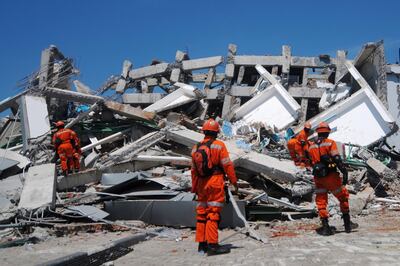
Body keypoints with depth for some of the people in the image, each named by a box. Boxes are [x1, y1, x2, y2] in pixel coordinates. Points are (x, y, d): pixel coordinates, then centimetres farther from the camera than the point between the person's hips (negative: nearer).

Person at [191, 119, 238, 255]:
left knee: (201, 213, 11)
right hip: (215, 183, -6)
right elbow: (227, 165, -9)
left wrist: (194, 187, 20)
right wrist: (234, 181, -1)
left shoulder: (196, 148, 10)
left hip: (202, 184, 6)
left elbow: (193, 170, 13)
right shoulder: (219, 145, -6)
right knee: (213, 213, -6)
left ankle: (202, 244, 18)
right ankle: (212, 245, -7)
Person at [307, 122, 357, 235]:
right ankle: (347, 224, 18)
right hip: (331, 176, -4)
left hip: (318, 178, 4)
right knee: (343, 197, 13)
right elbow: (337, 159, -17)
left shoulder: (311, 146, 9)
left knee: (321, 201, 11)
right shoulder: (330, 143, -6)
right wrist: (344, 172, -19)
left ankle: (325, 227, 5)